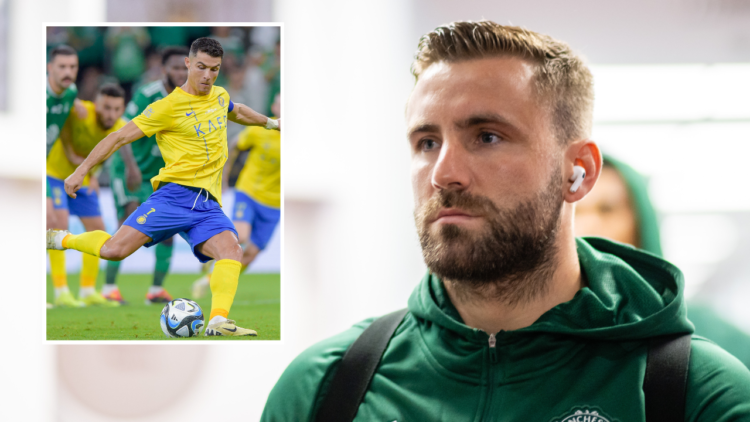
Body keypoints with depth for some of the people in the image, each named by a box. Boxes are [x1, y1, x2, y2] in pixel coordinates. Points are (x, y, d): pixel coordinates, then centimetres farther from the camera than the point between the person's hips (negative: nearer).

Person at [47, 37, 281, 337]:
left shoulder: (220, 96, 17)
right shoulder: (169, 107, -4)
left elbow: (236, 112, 43)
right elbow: (121, 137, -3)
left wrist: (269, 122, 56)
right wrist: (80, 172, -7)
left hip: (208, 205, 5)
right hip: (174, 195, -5)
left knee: (232, 250, -25)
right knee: (113, 250, -19)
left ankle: (218, 322, -34)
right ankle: (61, 239, 10)